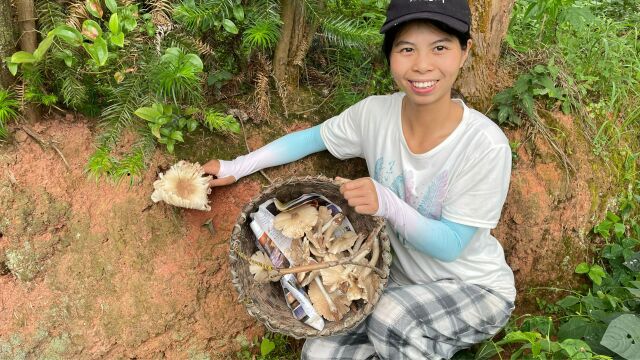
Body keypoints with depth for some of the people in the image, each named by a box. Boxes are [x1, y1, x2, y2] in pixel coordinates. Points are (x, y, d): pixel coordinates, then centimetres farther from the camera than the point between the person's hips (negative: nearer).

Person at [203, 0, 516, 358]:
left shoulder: (486, 145, -27)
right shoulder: (375, 113, -14)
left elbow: (450, 245, -22)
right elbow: (311, 138, 3)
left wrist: (387, 203, -37)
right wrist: (235, 168, 2)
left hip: (477, 288, -4)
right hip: (402, 279, 4)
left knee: (392, 315, -34)